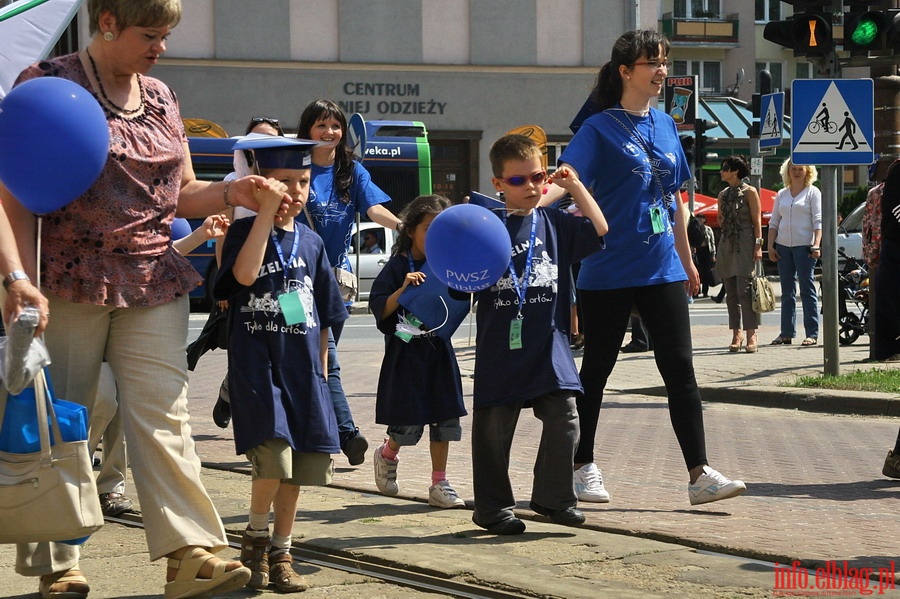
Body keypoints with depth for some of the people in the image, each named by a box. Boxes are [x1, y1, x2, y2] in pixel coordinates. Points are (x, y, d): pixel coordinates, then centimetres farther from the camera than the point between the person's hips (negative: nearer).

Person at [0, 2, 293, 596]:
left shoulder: (161, 98, 14)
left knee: (162, 415, -6)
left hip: (154, 283, 4)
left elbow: (179, 194, 21)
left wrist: (229, 193, -1)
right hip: (71, 281, -4)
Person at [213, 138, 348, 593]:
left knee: (297, 468, 5)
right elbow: (245, 274, -24)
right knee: (273, 457, -19)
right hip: (257, 363, -5)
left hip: (302, 368, 5)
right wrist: (267, 210, -23)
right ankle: (255, 539, 3)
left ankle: (280, 555, 18)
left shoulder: (311, 242, 12)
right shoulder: (246, 231, -3)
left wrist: (320, 369, 15)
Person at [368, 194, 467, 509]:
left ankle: (439, 485, 13)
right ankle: (387, 455, 29)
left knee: (444, 418, 4)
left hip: (439, 350, 5)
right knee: (408, 424, -3)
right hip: (406, 353, -4)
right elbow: (379, 310, -12)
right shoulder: (398, 267, -8)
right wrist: (403, 290, -26)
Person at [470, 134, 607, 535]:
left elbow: (599, 230, 8)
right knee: (495, 427, 3)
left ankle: (552, 496, 16)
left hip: (549, 347, 3)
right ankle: (493, 506, 14)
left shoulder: (554, 223, 9)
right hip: (500, 348, -3)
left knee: (563, 420, 1)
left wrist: (575, 186, 7)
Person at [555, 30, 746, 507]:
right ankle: (583, 468, 19)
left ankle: (699, 475, -3)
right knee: (596, 369, 6)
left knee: (680, 368, -1)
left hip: (662, 270, 5)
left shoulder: (665, 125, 12)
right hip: (609, 271, -5)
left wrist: (687, 261, 23)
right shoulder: (600, 128, -5)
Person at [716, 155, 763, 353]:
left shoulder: (749, 192, -2)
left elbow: (757, 220, -5)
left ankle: (751, 335, -14)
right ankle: (736, 334, 9)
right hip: (726, 245, 6)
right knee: (731, 292, 4)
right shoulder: (723, 194, 15)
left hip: (745, 245, -6)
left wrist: (758, 245, -13)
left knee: (744, 290, -14)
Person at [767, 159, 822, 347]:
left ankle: (812, 333, -4)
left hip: (804, 247, -5)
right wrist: (770, 246, 5)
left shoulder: (813, 192, 2)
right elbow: (774, 222, 16)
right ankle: (786, 333, 10)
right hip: (783, 247, 5)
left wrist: (816, 245, -17)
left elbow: (818, 221, -5)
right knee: (787, 292, 7)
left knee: (807, 289, -5)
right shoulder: (781, 194, 15)